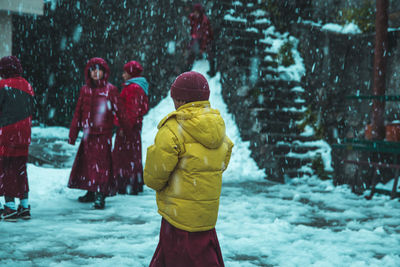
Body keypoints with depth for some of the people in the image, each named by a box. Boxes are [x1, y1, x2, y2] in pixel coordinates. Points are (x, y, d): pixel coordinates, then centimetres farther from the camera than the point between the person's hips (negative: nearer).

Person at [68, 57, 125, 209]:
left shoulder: (110, 90, -1)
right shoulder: (85, 90, 9)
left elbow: (119, 111, 0)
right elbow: (78, 113, 12)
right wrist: (73, 134, 12)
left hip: (104, 134, -4)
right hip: (88, 134, 5)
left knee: (102, 162, -8)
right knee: (87, 161, 9)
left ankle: (100, 195, -5)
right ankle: (91, 192, 22)